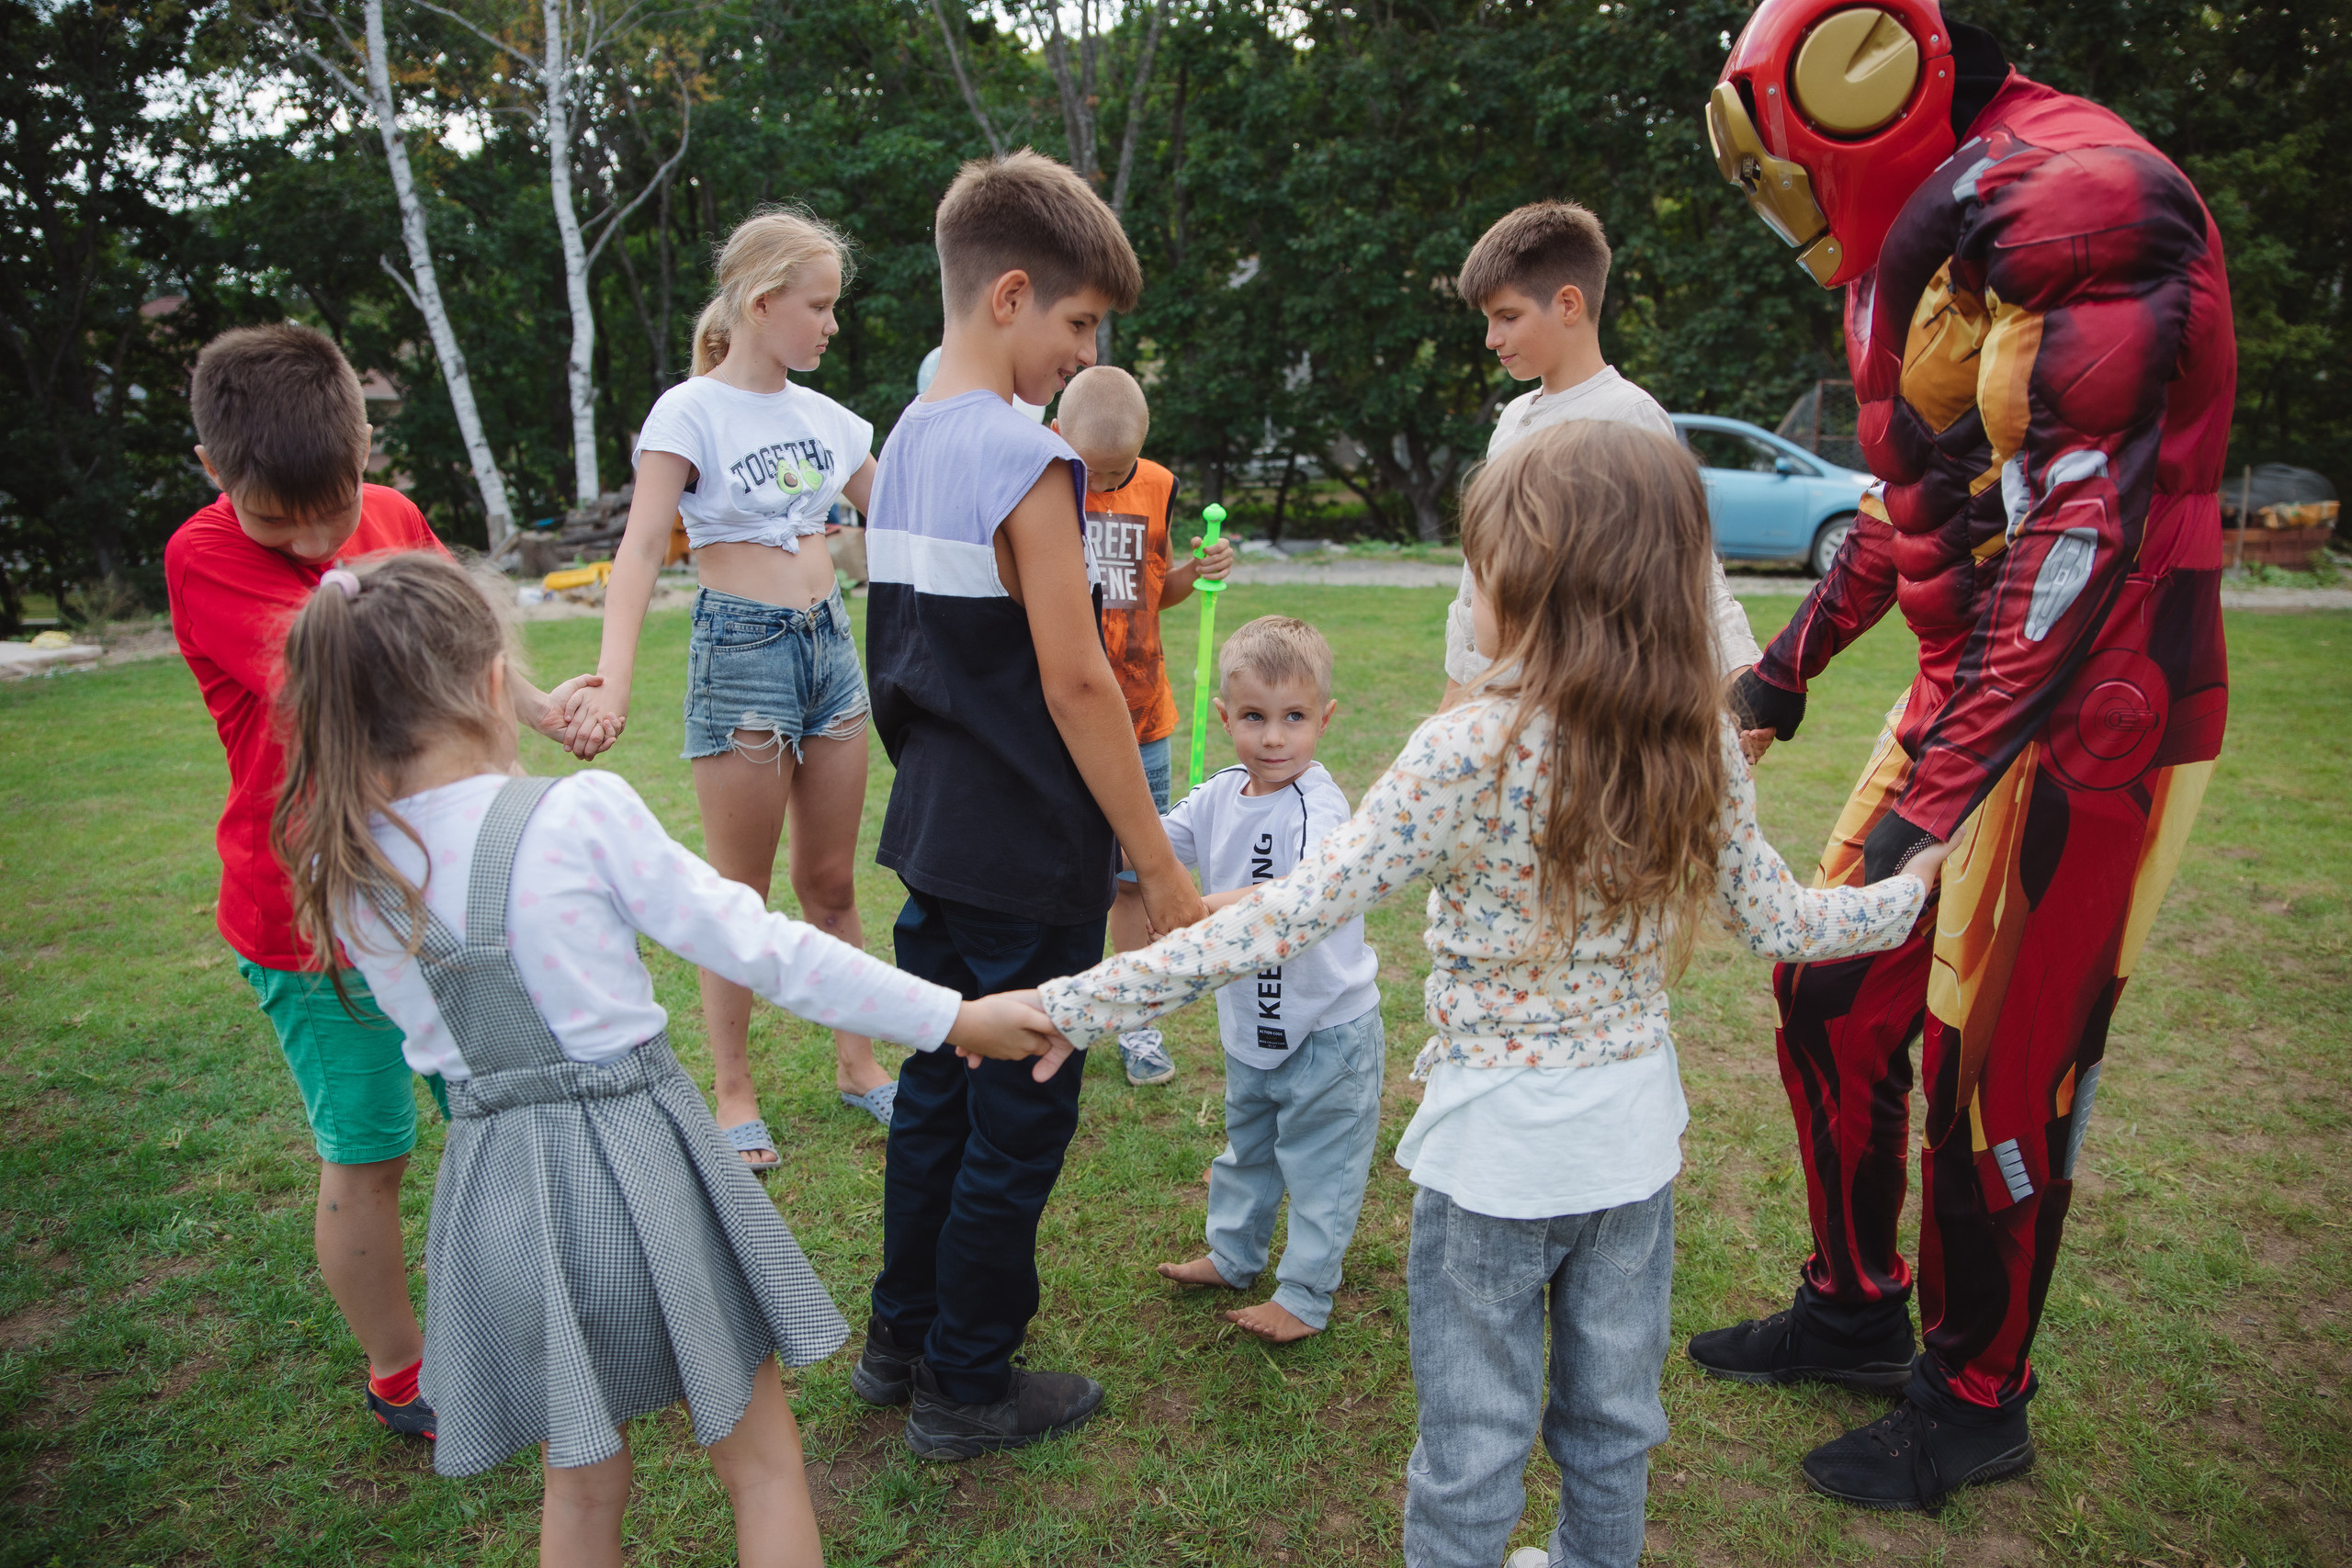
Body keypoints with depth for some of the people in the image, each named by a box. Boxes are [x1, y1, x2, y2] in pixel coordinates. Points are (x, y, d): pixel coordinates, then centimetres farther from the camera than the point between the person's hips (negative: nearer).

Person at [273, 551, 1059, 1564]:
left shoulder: (348, 870, -4)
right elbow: (760, 949, -15)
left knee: (582, 1485, 26)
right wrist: (952, 1016, -7)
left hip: (497, 1185, 4)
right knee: (760, 1460, 17)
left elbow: (427, 1042, 6)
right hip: (636, 1167, -4)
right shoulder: (582, 812, -18)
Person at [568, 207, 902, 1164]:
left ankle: (856, 1065, 25)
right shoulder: (692, 411, -8)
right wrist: (613, 678, -29)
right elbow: (640, 550, -16)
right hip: (740, 652, -5)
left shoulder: (821, 414, 10)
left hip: (830, 644, 6)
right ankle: (733, 1096, 17)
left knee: (831, 881, 13)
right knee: (739, 893, 3)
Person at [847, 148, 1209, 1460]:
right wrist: (1165, 869, -16)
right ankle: (968, 1387, 24)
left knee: (940, 1089, 21)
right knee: (1020, 1119, 7)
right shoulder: (1027, 460, -18)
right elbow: (1074, 684, -21)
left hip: (936, 835, 9)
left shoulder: (906, 443, 9)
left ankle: (904, 1338, 38)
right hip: (1029, 860, -9)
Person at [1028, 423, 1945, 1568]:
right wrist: (1914, 890, 26)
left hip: (1495, 1142, -5)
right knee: (1613, 1418, 25)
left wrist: (1084, 1001, -20)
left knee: (1472, 1441, 14)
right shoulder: (1702, 744, -7)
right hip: (1635, 1130, 5)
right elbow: (1776, 921, 5)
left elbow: (1296, 914, -25)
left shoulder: (1469, 751, -23)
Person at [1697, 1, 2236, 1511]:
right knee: (1836, 995, 14)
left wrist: (1930, 798, -30)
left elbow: (2081, 521, -27)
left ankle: (1976, 1404, 24)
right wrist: (1792, 663, 26)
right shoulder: (1934, 231, 13)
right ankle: (1858, 1305, 33)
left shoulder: (2074, 195, -18)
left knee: (1996, 1076, 1)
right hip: (1969, 690, 9)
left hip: (2085, 722, -9)